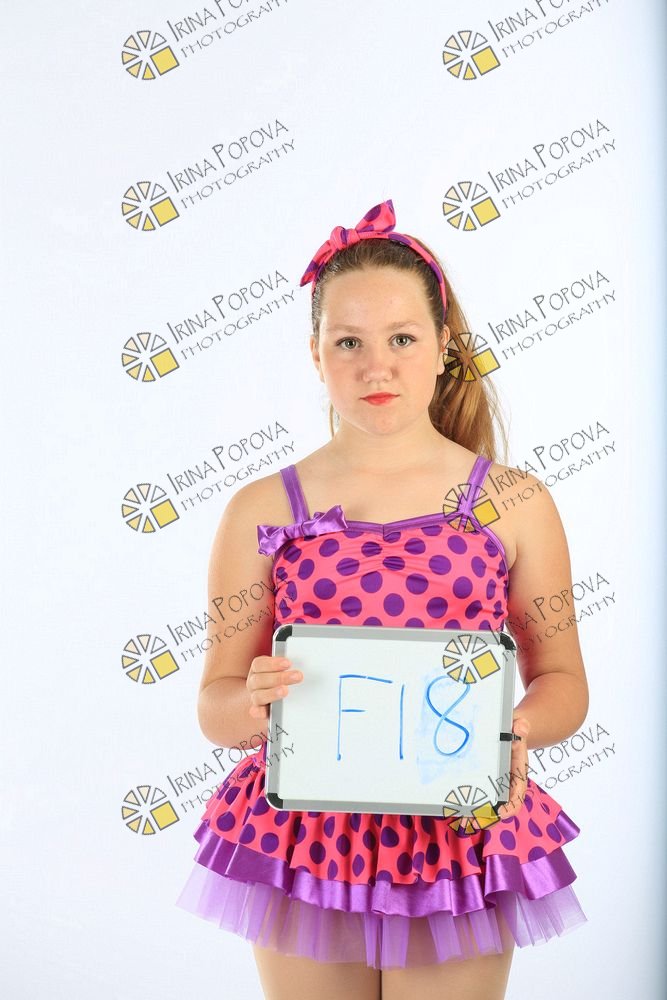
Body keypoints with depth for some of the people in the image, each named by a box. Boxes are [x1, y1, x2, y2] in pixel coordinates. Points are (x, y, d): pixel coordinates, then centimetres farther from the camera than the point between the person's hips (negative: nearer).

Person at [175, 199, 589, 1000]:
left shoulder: (514, 505, -2)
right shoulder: (261, 512, -1)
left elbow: (563, 683, 4)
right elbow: (215, 707, 2)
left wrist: (517, 727, -17)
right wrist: (255, 702, -19)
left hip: (461, 837, 0)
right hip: (304, 838, 1)